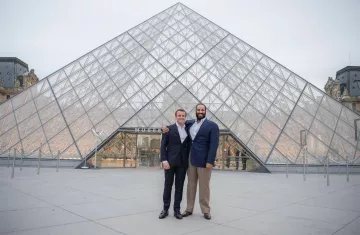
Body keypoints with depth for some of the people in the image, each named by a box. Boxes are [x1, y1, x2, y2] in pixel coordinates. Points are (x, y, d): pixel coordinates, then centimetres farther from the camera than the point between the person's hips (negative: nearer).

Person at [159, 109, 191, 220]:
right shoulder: (169, 129, 0)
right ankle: (165, 209, 15)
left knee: (179, 186, 6)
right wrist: (164, 160, -13)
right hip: (170, 161, -2)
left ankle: (177, 209, 15)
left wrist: (189, 161, 3)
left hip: (182, 163, 3)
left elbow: (189, 147, 10)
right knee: (168, 185, 5)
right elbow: (163, 146, -3)